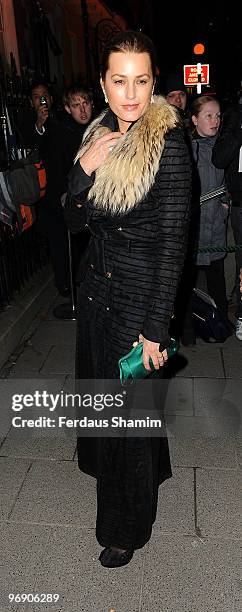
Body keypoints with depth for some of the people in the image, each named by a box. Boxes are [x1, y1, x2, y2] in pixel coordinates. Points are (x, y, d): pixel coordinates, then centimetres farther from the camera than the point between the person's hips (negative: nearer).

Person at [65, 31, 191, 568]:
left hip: (140, 294, -6)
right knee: (102, 389, 22)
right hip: (96, 285, 7)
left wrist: (156, 328, -19)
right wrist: (83, 170, -13)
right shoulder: (99, 138, 5)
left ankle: (127, 527, 34)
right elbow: (75, 221, 5)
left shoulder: (168, 144, -15)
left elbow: (172, 241, -18)